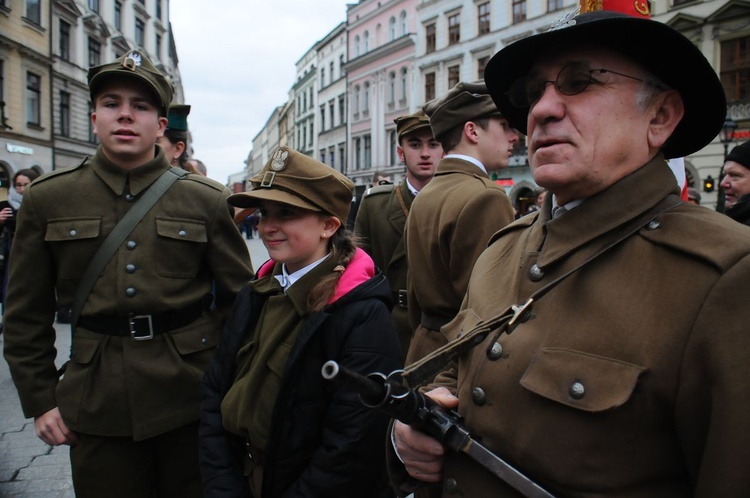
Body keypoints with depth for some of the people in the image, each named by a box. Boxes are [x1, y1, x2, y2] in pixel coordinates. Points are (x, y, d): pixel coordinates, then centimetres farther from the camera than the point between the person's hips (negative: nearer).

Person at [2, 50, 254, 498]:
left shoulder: (208, 200, 0)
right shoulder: (46, 199, 3)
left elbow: (240, 301, 2)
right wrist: (39, 400, 5)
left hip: (192, 398, 0)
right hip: (97, 406, 1)